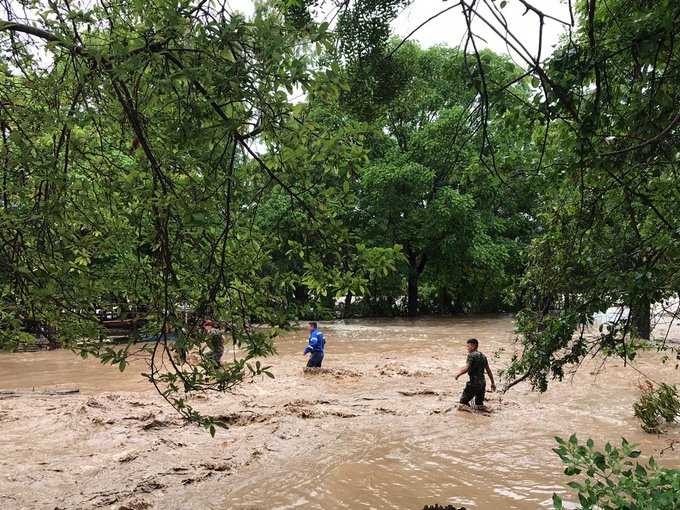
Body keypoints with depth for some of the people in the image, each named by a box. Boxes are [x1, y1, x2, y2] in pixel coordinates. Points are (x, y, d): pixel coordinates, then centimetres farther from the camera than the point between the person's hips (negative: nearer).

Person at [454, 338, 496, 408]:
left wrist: (458, 374, -5)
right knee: (479, 403, 18)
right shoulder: (483, 356, 13)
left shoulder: (471, 355, -12)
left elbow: (466, 368, -20)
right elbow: (488, 370, 16)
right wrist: (493, 383, 22)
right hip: (483, 382, 8)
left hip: (474, 383, -8)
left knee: (463, 400, 0)